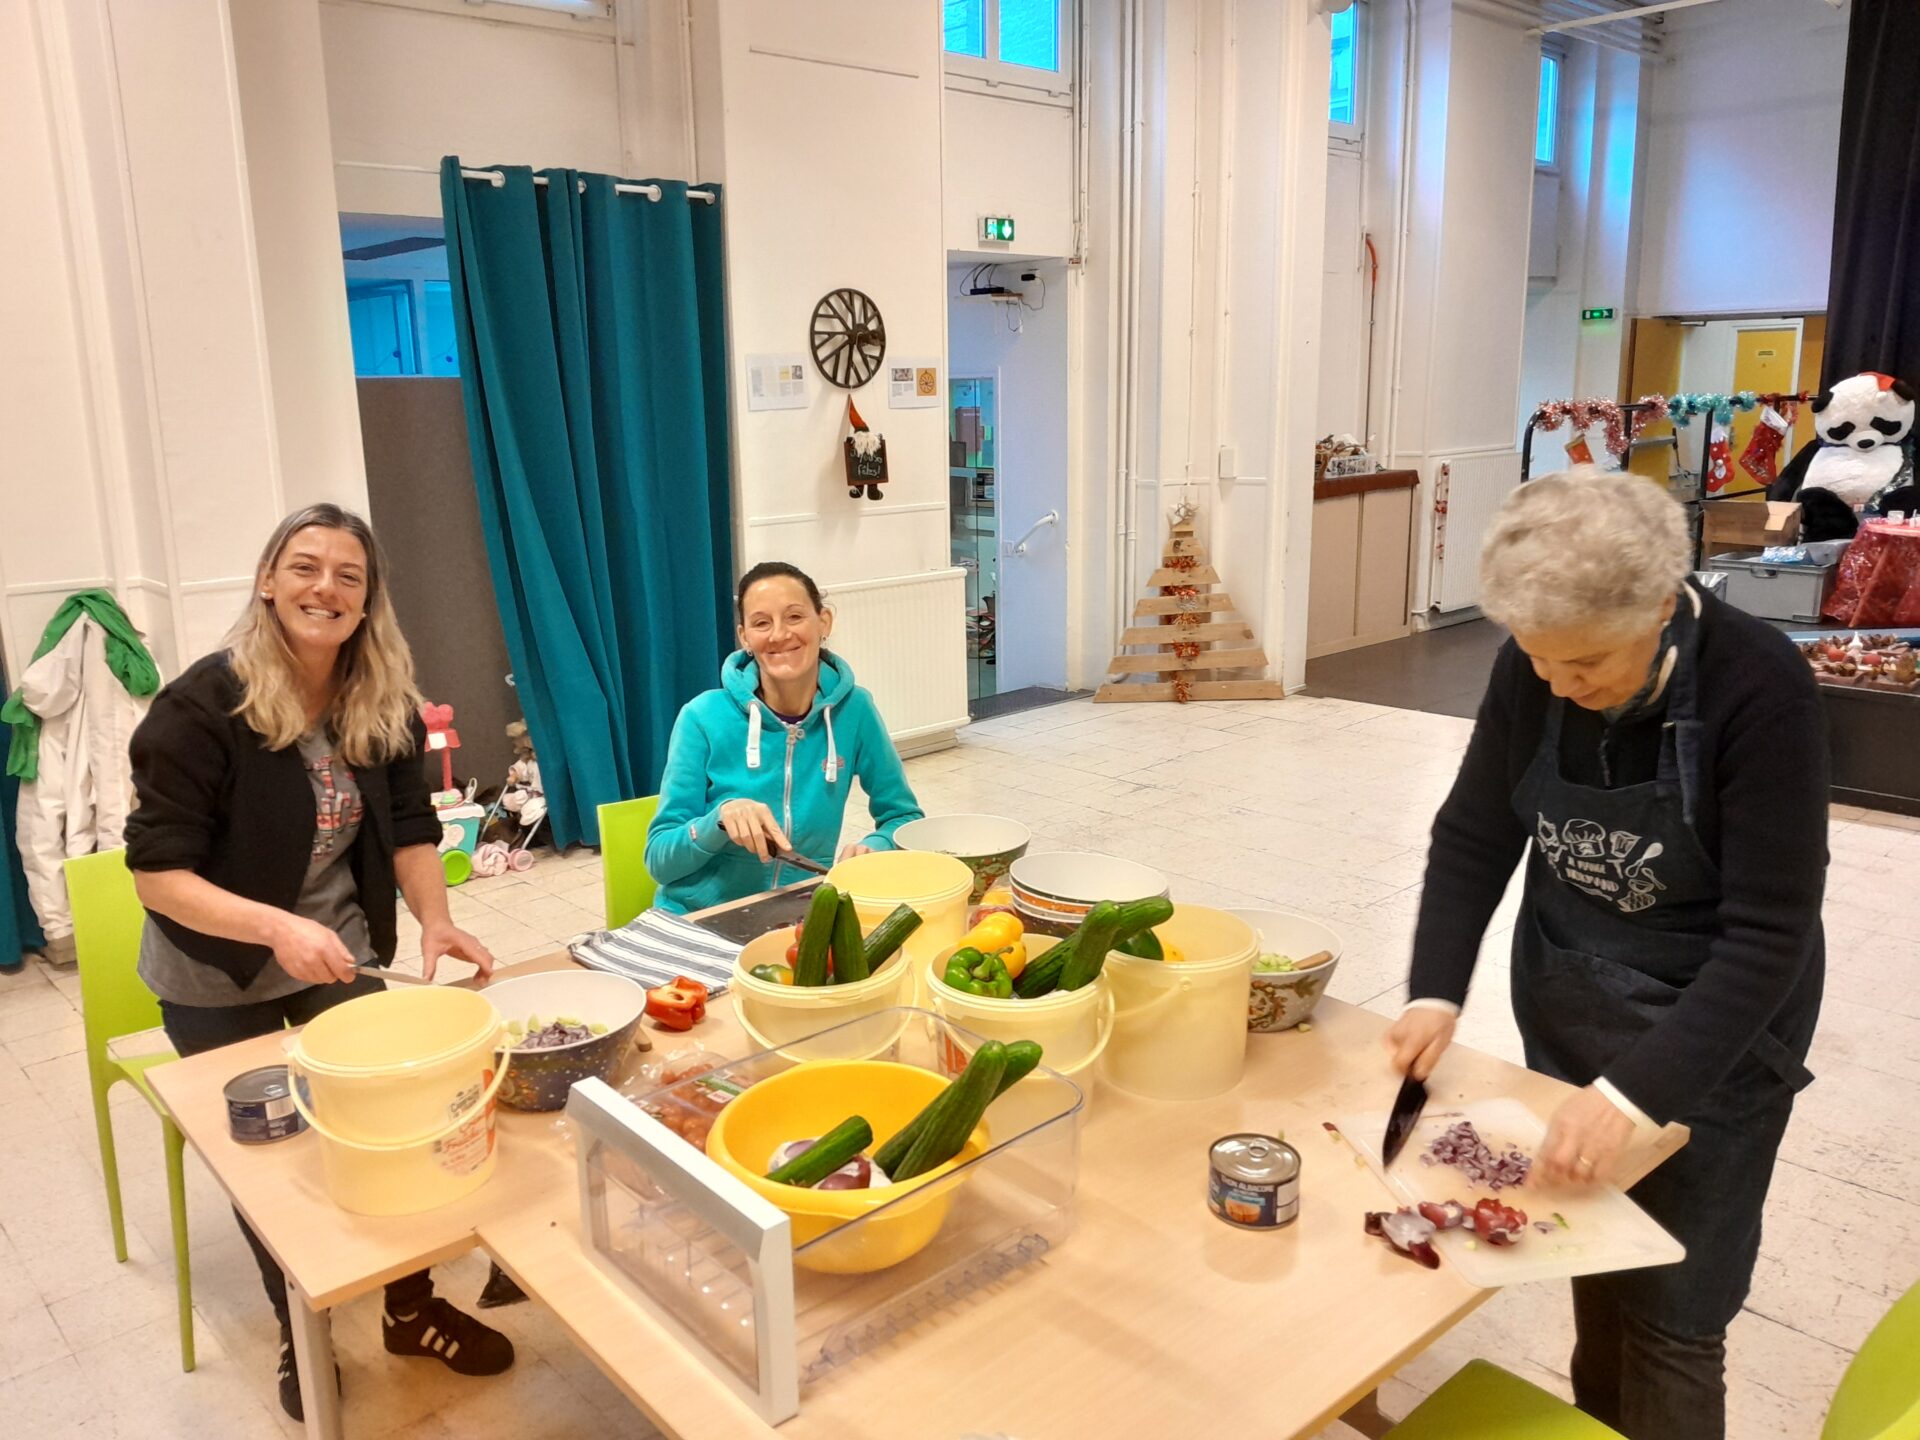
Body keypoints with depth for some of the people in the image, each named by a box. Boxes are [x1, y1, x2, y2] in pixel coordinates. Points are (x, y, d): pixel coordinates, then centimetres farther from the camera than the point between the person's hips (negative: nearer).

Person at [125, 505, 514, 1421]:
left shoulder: (383, 705, -8)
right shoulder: (202, 705, -24)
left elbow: (408, 827, -4)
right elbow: (156, 873, -23)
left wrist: (436, 923, -21)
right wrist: (278, 927, -36)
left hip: (342, 960, 4)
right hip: (218, 981, -3)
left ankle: (410, 1307, 27)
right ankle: (298, 1334, 34)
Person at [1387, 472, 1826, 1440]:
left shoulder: (1760, 688, -25)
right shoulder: (1532, 671, -13)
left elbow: (1770, 935, -25)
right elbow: (1473, 838, -4)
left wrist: (1634, 1091, -33)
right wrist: (1435, 993, -18)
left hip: (1714, 1029, -4)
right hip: (1563, 1001, 4)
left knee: (1669, 1311, 2)